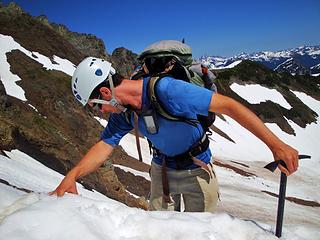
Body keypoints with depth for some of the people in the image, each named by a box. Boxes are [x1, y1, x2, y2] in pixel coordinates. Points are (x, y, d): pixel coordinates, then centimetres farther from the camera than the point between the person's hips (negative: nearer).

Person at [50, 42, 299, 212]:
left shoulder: (166, 90, -34)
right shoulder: (122, 110, -10)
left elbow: (228, 105, -33)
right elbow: (104, 146, -10)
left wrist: (275, 143, -33)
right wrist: (72, 175, -27)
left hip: (197, 169, -5)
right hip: (162, 169, 6)